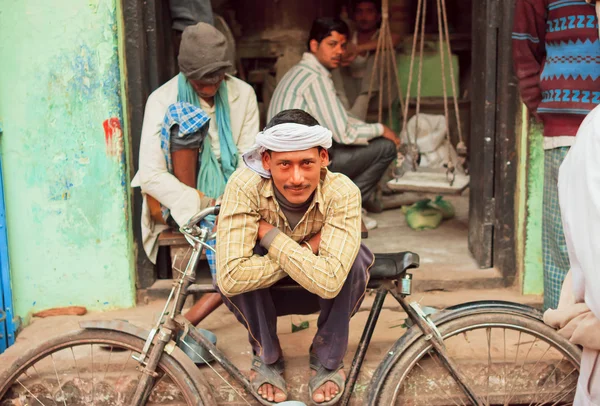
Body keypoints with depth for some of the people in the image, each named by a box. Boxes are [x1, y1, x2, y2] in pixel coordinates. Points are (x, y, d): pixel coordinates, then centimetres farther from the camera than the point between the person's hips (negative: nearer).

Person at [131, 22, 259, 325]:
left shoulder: (242, 94, -1)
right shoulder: (163, 99, -10)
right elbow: (150, 175, -18)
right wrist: (206, 205, -28)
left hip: (227, 196, 3)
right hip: (181, 201, -2)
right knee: (186, 118, -24)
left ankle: (188, 322, -20)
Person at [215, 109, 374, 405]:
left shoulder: (342, 193, -30)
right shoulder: (245, 186, -30)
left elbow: (329, 282, -42)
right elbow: (229, 278, -39)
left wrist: (269, 234, -34)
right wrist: (307, 250, -34)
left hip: (317, 293, 0)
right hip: (262, 294, 0)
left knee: (354, 259, -31)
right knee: (238, 268, -33)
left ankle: (328, 359, -4)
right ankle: (267, 356, -3)